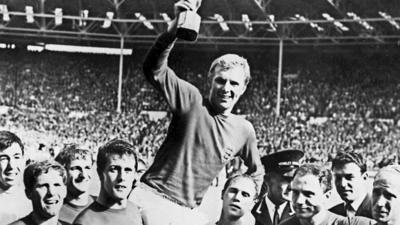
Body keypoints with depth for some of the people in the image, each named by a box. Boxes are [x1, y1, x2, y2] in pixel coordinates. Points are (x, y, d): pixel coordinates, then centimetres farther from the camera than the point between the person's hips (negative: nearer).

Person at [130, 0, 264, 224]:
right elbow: (154, 70, -22)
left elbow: (256, 172, 25)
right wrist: (176, 25, -33)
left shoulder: (244, 130, 6)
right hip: (152, 198, -4)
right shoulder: (192, 100, -6)